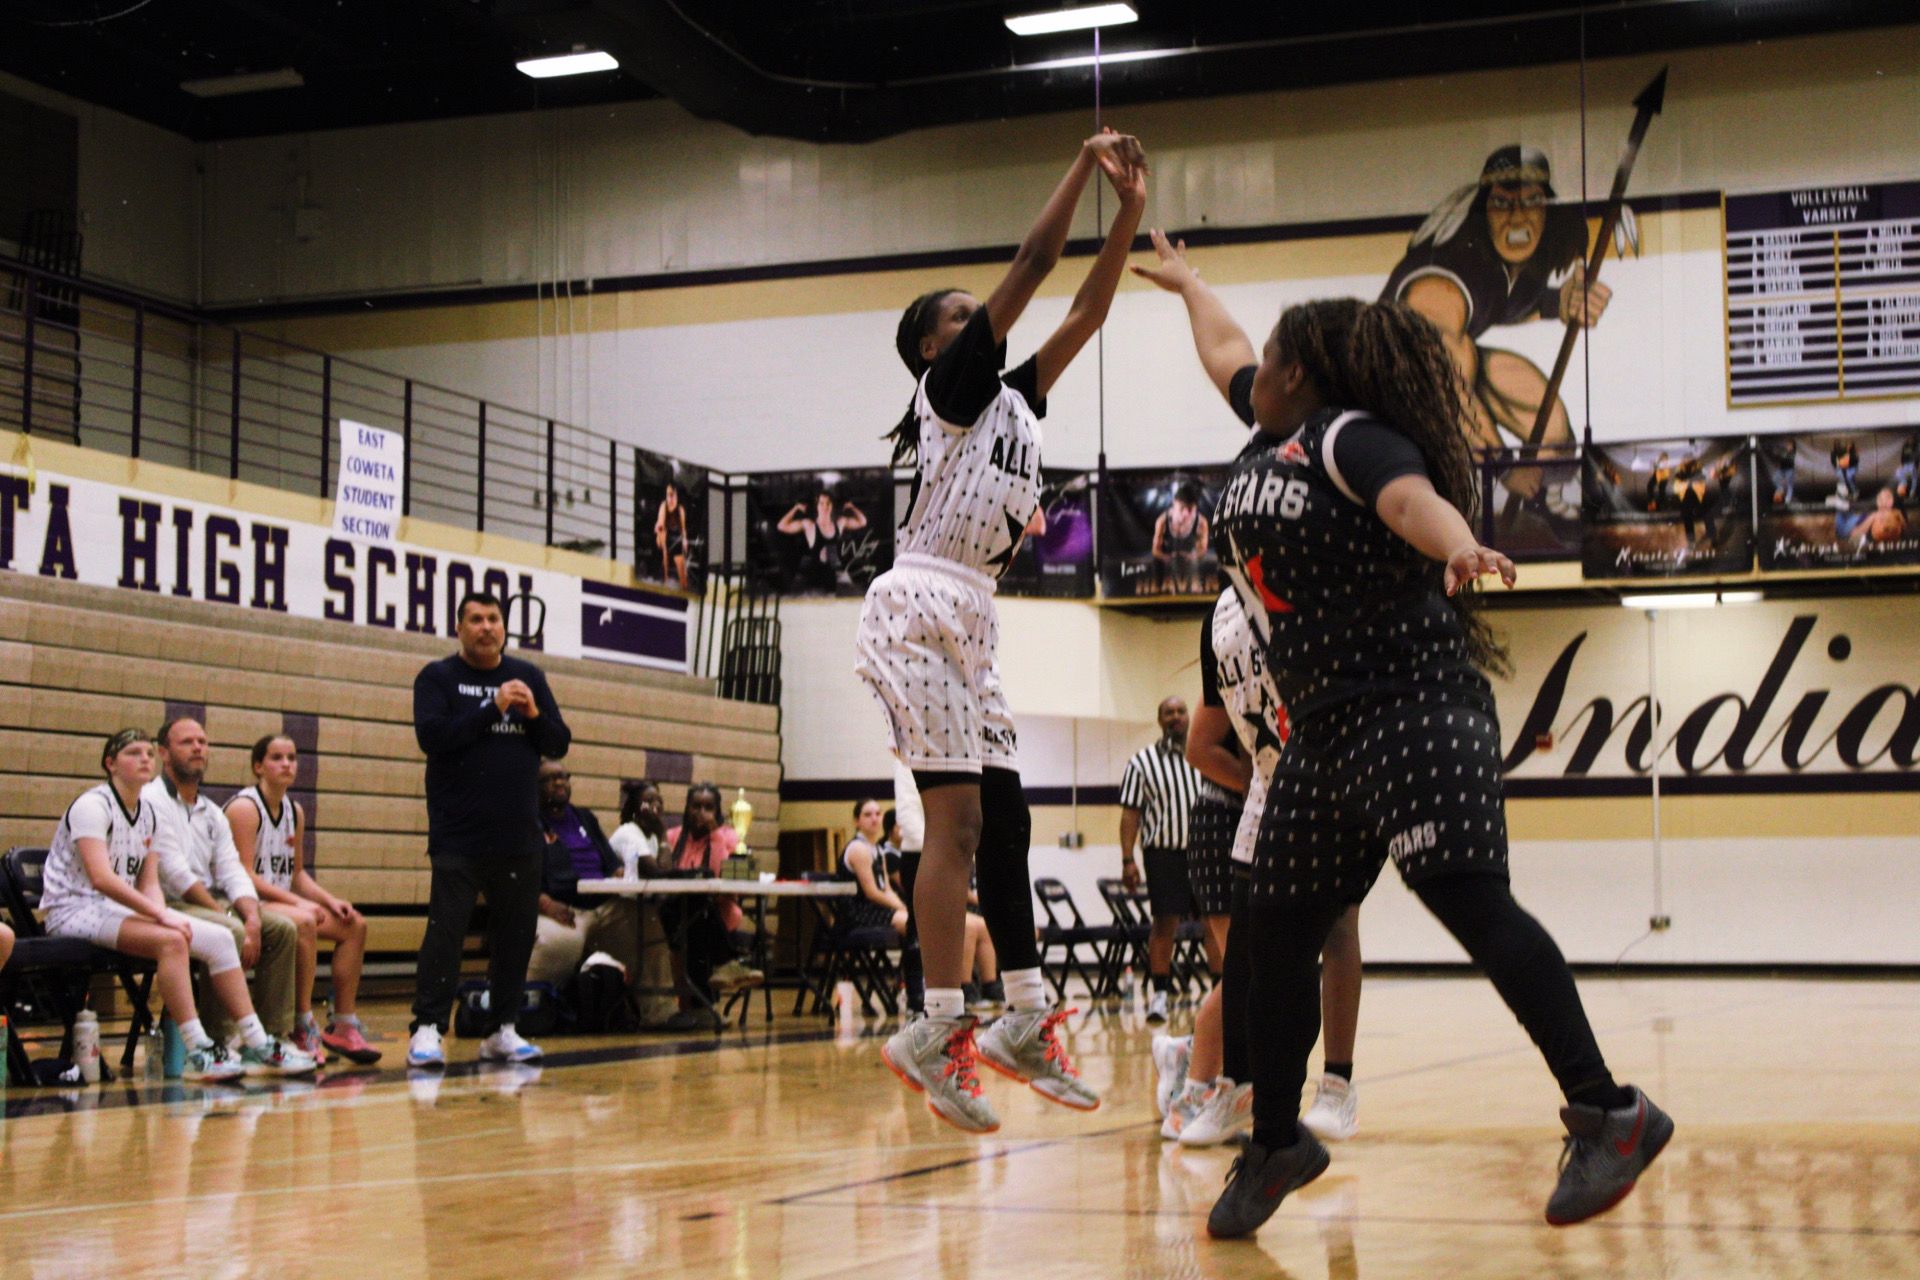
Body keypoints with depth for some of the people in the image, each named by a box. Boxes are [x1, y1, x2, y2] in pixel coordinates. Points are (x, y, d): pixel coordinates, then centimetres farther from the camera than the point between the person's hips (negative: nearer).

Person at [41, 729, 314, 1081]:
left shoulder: (150, 815, 13)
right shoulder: (93, 805, -13)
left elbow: (148, 883, 11)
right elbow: (101, 878, -24)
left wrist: (162, 913, -12)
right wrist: (160, 915, -26)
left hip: (120, 908, 9)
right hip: (75, 911, -9)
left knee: (219, 939, -6)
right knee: (170, 941, -33)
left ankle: (257, 1045, -5)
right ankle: (198, 1054, -33)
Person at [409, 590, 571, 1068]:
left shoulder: (528, 677, 13)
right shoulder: (438, 677, 1)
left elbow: (559, 745, 11)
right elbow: (431, 735, -14)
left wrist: (534, 715, -9)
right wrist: (492, 709, -17)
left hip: (520, 836, 4)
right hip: (458, 836, -4)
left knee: (515, 934, 7)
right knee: (445, 930, -9)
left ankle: (501, 1030, 15)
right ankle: (428, 1029, -6)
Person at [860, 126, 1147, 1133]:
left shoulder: (1016, 399, 22)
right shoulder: (952, 381, 0)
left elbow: (1083, 314, 18)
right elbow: (1033, 263, -5)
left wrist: (1130, 213, 12)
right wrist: (1084, 167, 1)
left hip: (969, 624, 9)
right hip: (918, 610, -9)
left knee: (1003, 819, 9)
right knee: (958, 819, -15)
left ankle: (1025, 1020, 14)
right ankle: (937, 1032, -15)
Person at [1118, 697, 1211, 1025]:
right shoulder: (1142, 761, 2)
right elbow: (1130, 813, -1)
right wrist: (1127, 860, -8)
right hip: (1164, 851, -3)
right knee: (1164, 922, -3)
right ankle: (1159, 994, 3)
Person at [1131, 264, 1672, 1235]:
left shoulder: (1350, 435, -7)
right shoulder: (1284, 433, 19)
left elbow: (1413, 496, -29)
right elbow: (1222, 352, 39)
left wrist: (1455, 544, -50)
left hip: (1410, 707, -10)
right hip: (1325, 729, 10)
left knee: (1471, 902, -19)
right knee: (1277, 932, 10)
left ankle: (1606, 1114, -17)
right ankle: (1276, 1145, 23)